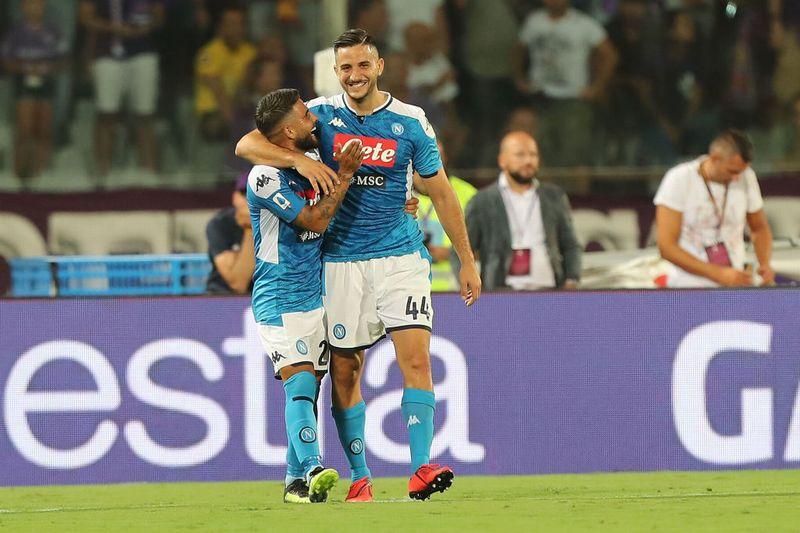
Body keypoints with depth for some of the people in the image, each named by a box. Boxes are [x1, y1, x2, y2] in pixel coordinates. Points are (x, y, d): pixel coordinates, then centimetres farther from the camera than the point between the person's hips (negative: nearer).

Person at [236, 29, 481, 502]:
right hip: (342, 262, 1)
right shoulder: (322, 114, 0)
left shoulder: (411, 122, 0)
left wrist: (467, 262, 8)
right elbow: (247, 145, -4)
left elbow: (441, 193, 8)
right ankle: (360, 478, 10)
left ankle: (422, 470, -20)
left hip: (401, 256, -1)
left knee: (416, 359, -16)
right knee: (344, 371, 2)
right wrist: (299, 160, -21)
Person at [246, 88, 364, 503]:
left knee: (309, 390, 7)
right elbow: (315, 220, -18)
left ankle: (296, 481, 12)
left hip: (316, 295, 8)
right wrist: (344, 174, -14)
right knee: (300, 383, -21)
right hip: (279, 301, -8)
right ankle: (312, 469, -34)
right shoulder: (265, 177, -16)